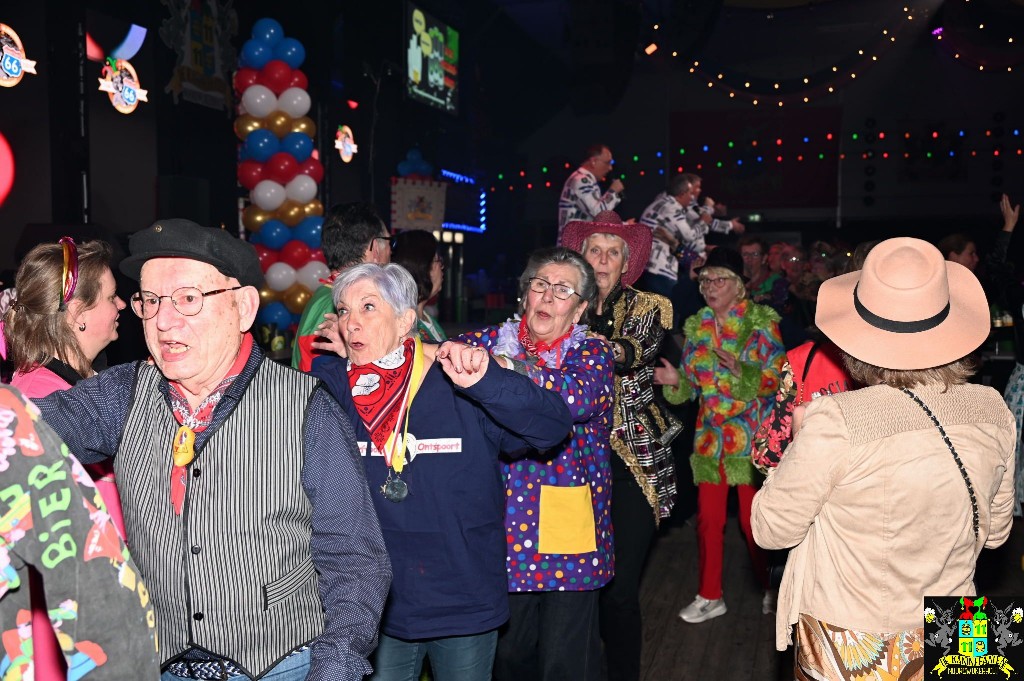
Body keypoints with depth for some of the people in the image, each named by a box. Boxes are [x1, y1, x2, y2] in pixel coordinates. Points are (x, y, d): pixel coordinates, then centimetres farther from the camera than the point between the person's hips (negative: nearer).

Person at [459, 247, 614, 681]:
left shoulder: (592, 354, -2)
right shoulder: (491, 342, 5)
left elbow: (579, 396, -24)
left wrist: (504, 368, -39)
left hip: (569, 535, -2)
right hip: (505, 528, 2)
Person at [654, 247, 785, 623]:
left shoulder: (761, 323, -6)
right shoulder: (697, 326, 7)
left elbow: (777, 380, -11)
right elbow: (692, 384, 9)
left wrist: (742, 372, -28)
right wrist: (676, 380, -13)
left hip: (750, 436, -4)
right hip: (710, 435, 4)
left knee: (753, 519, 3)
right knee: (708, 518, 7)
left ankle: (771, 588, 28)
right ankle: (710, 596, 23)